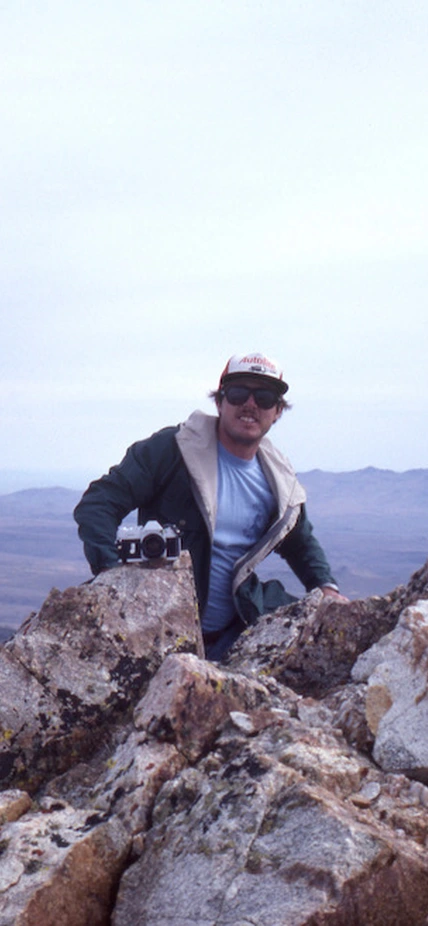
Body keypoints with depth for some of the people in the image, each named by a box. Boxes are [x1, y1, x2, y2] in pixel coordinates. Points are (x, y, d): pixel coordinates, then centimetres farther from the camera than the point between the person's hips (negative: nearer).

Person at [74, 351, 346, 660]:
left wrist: (326, 587, 9)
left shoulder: (281, 481, 9)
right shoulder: (171, 449, -7)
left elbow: (301, 542, 28)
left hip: (232, 636, 6)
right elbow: (98, 504, -10)